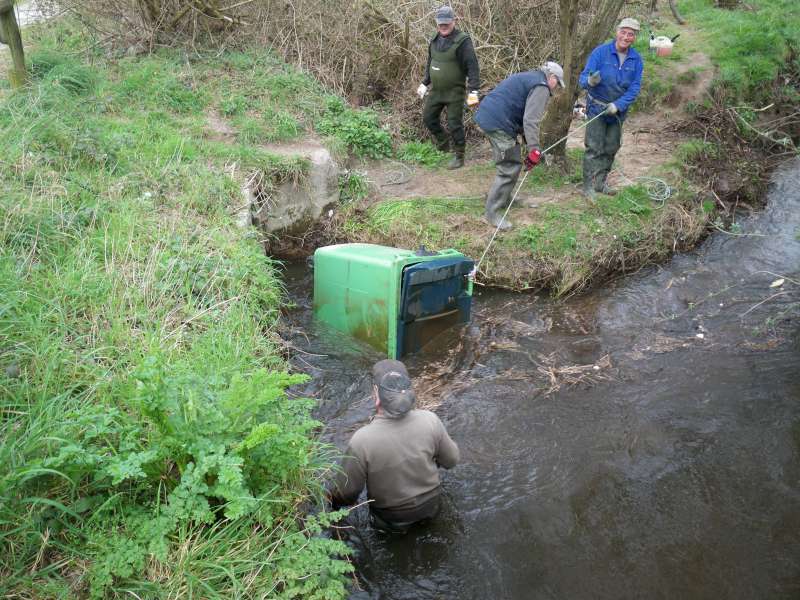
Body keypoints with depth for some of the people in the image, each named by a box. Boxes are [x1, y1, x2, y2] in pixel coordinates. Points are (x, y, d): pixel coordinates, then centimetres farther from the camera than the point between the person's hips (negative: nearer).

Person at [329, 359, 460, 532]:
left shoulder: (361, 440, -33)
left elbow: (346, 493, -19)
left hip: (390, 518, -2)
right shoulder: (430, 420, -25)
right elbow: (451, 460, -7)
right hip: (430, 506, 3)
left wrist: (333, 503, 4)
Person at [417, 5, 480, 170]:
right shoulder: (435, 40, 7)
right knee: (428, 117, 15)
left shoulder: (462, 41, -15)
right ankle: (443, 143, 35)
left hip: (454, 92, -7)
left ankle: (458, 156, 10)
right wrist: (425, 83, 20)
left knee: (454, 124, -4)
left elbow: (473, 66, -19)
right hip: (435, 90, 7)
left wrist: (474, 91, -26)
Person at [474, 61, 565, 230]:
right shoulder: (541, 87, -7)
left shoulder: (529, 77, 25)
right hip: (497, 122, -10)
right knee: (509, 168, -5)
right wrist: (534, 149, -21)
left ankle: (504, 199, 36)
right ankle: (493, 212, 0)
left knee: (512, 162, 23)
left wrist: (528, 141, 31)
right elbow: (530, 121, -19)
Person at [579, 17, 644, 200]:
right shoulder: (600, 52, -14)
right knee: (594, 148, -8)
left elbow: (635, 87, -8)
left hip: (619, 110, 4)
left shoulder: (636, 59, -5)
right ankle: (588, 186, -3)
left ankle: (601, 182, 26)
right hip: (597, 107, -4)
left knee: (611, 148, 12)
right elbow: (583, 78, -18)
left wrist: (618, 105, -21)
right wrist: (590, 81, -42)